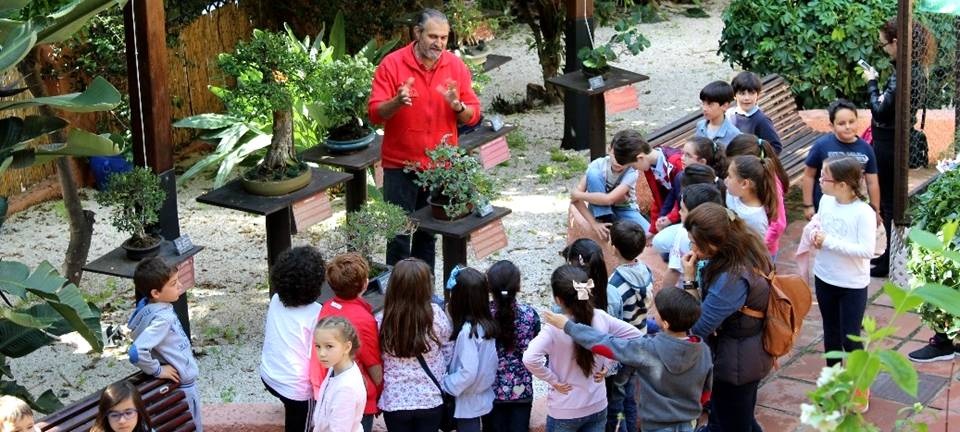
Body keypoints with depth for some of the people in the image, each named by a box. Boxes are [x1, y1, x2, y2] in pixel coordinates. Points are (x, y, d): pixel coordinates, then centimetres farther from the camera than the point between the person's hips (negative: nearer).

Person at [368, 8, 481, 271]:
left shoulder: (456, 66, 1)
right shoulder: (392, 64, -8)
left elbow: (473, 115, 2)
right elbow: (374, 113, -11)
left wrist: (457, 106, -20)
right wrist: (397, 102, -31)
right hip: (400, 166, -3)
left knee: (428, 234, 11)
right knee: (399, 235, -1)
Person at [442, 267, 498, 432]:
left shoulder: (467, 331, -25)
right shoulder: (487, 324, -1)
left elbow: (468, 372, -27)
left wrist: (444, 384, -12)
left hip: (468, 403, -8)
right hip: (481, 398, 8)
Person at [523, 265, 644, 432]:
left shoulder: (555, 329, -24)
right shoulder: (601, 318, -10)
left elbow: (530, 359, -36)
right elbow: (635, 336, 0)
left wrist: (553, 379, -19)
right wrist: (607, 364, 0)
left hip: (564, 412, -4)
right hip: (597, 407, 4)